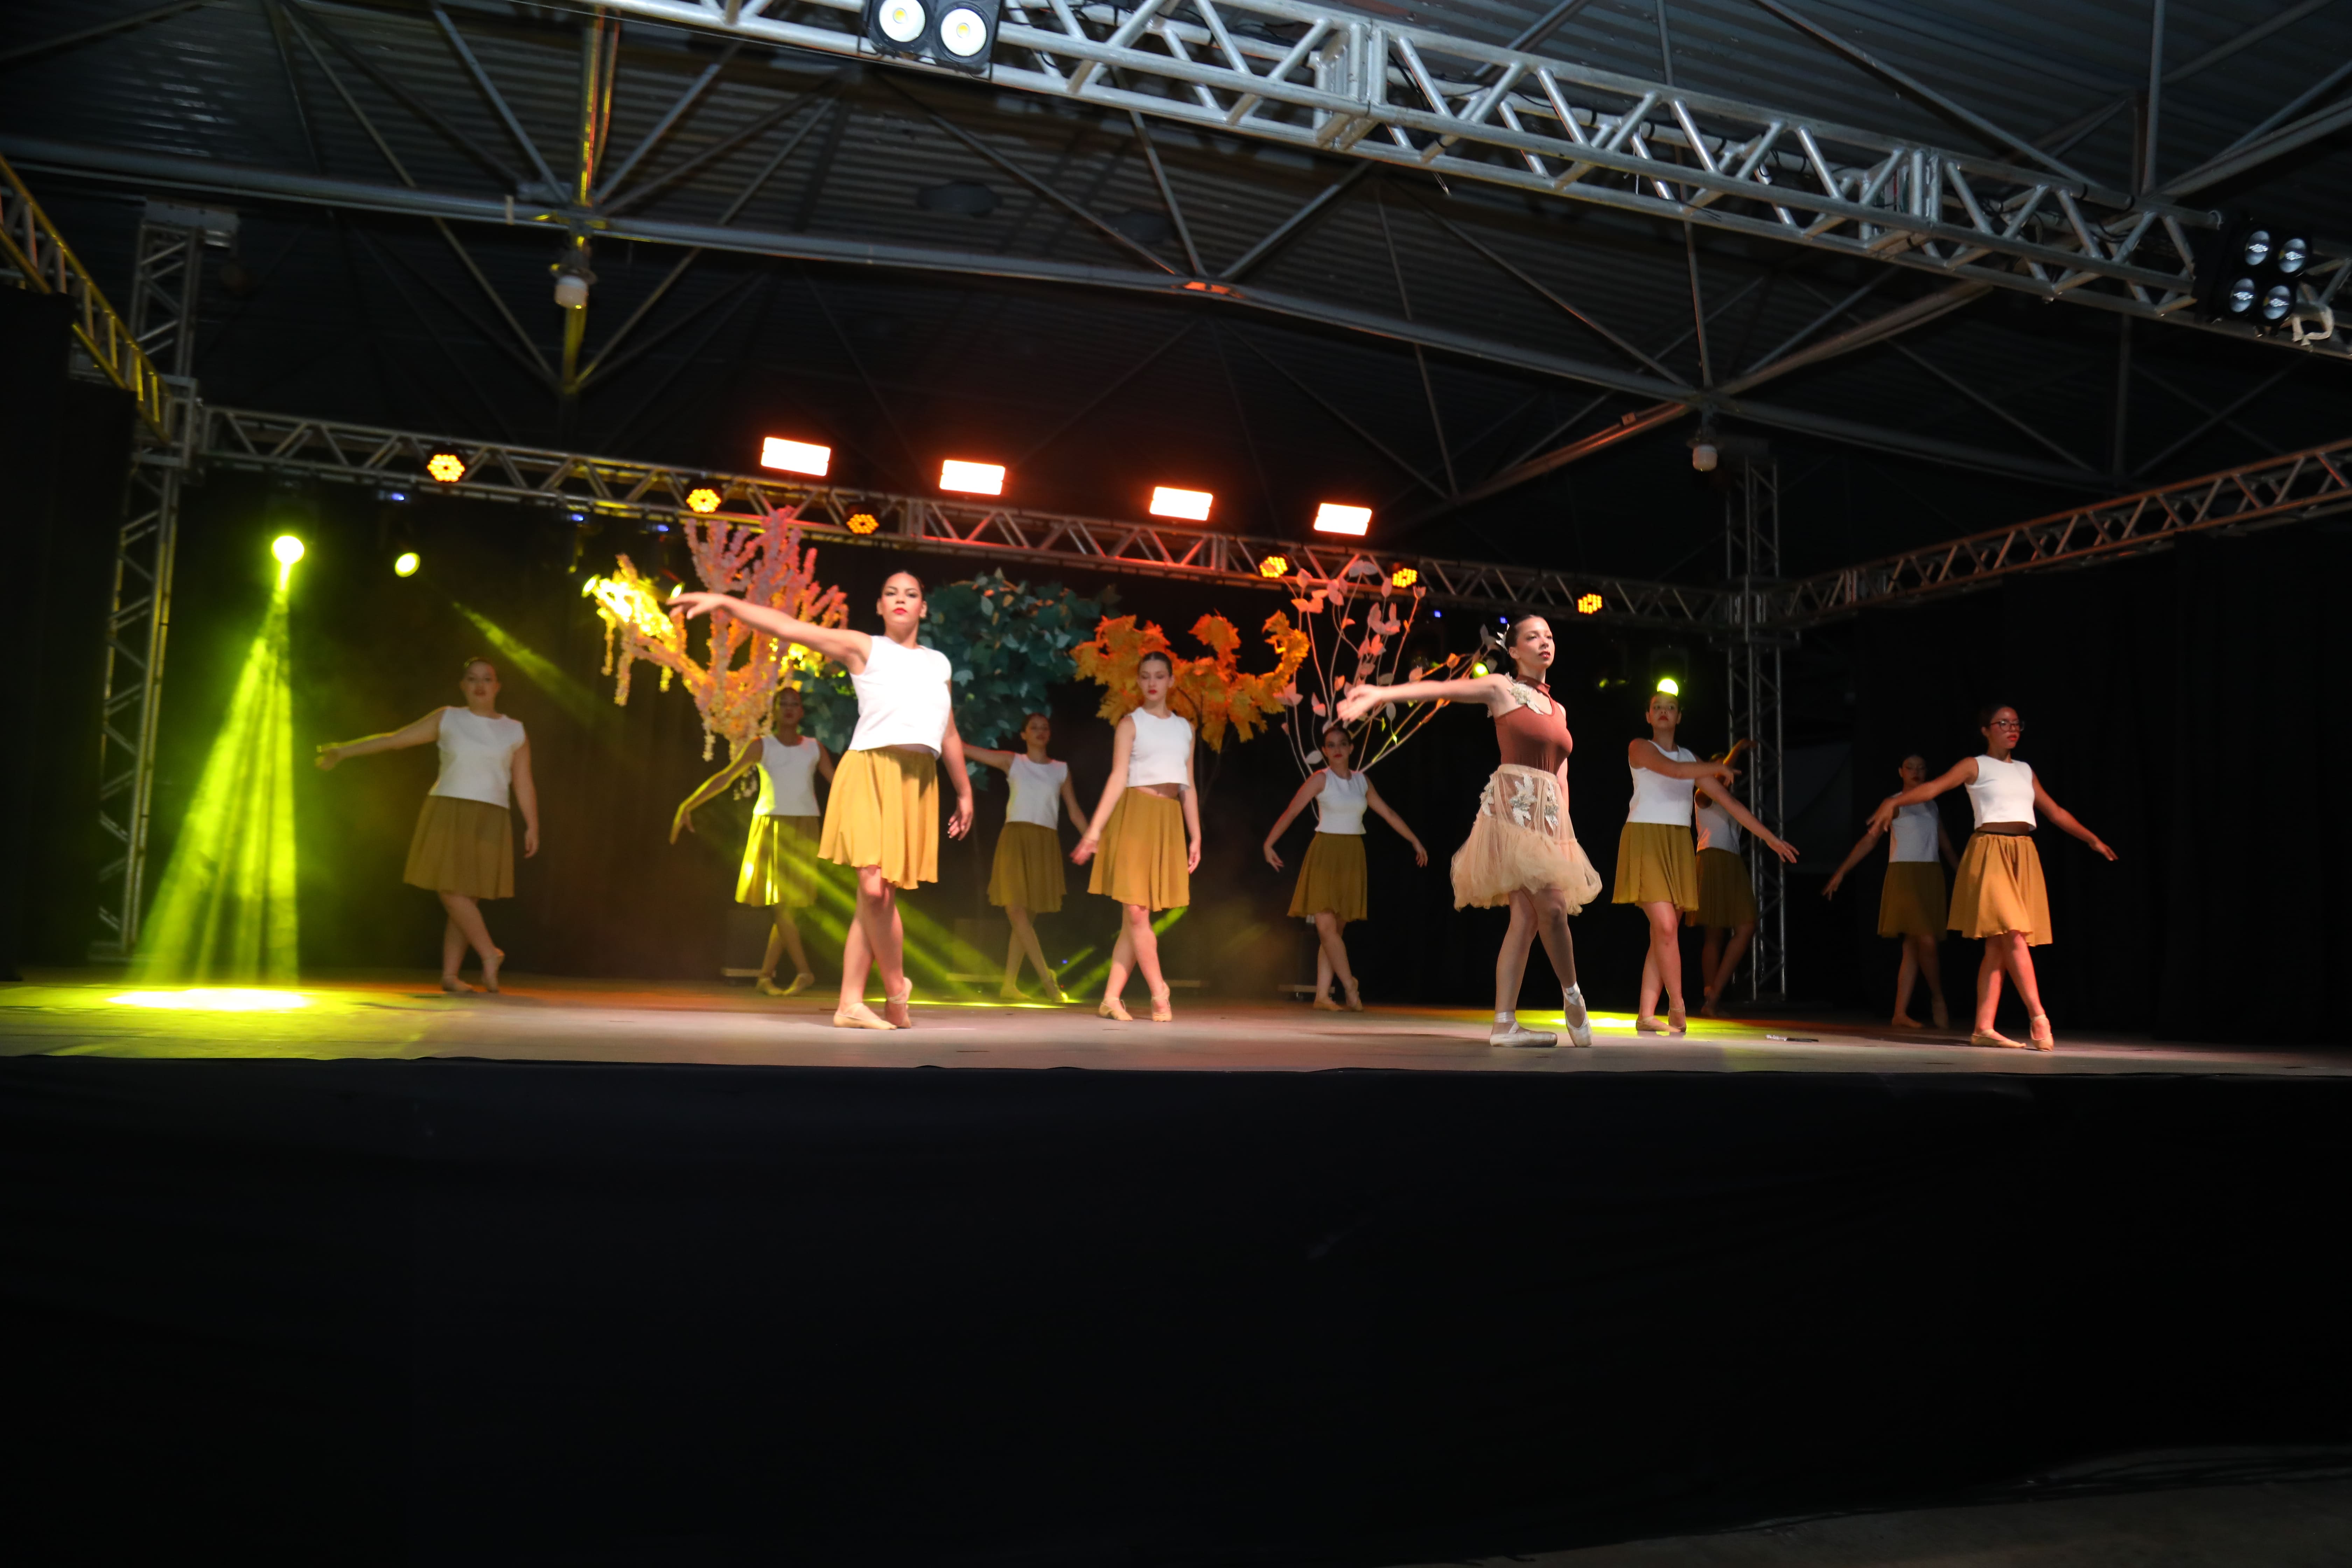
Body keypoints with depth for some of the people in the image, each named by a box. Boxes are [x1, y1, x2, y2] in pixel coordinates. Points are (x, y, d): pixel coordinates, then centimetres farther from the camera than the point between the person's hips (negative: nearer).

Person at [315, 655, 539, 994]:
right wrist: (343, 750, 7)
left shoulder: (515, 731, 8)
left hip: (489, 822, 0)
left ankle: (450, 975, 2)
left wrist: (532, 826, -1)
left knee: (468, 899, -2)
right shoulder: (447, 719, 7)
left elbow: (524, 784, 7)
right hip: (447, 814, 0)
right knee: (452, 891, -13)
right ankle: (489, 954, -2)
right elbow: (393, 739, 9)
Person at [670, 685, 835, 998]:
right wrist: (688, 805, -15)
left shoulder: (814, 748, 9)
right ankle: (803, 972, -6)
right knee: (780, 903, -9)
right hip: (771, 827, -2)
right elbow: (726, 778, -5)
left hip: (804, 829, 2)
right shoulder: (762, 746, 1)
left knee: (790, 904, 0)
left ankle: (766, 976, 8)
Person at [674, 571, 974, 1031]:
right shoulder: (864, 648, 8)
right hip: (871, 770, -4)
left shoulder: (939, 663, 19)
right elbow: (790, 628, -1)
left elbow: (949, 734, 24)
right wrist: (724, 602, -9)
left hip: (918, 783, 4)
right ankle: (897, 988, 2)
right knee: (874, 887, -17)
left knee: (881, 894, 1)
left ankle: (851, 1004, 5)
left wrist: (965, 793, 24)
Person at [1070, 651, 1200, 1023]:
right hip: (1136, 815, -4)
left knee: (1137, 915, 2)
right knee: (1136, 912, -8)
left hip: (1170, 823, 4)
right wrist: (1095, 829, -14)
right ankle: (1160, 995, 1)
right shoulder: (1131, 724, 3)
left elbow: (1189, 787, 16)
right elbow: (1118, 779, -5)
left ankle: (1111, 998, 6)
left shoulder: (1184, 727, 16)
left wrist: (1196, 837, 11)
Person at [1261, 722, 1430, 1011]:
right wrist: (1269, 844, -17)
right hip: (1325, 854, -4)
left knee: (1336, 929, 2)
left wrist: (1415, 841, 18)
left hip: (1352, 857, 4)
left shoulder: (1362, 781, 10)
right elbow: (1291, 812, -10)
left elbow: (1388, 814, 17)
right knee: (1326, 926, -12)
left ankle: (1322, 995, 3)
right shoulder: (1321, 779, -4)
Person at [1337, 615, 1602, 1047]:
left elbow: (1560, 778, 20)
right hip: (1513, 806, -7)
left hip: (1549, 814, 7)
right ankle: (1572, 996, 4)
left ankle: (1504, 1023, 0)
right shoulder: (1502, 689, 2)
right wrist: (1382, 694, -24)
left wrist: (1566, 829, 10)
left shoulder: (1558, 710, 21)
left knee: (1527, 917, 0)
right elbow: (1441, 689, -11)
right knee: (1552, 906, -16)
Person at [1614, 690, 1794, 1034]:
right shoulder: (1640, 747, 2)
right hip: (1645, 841, -5)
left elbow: (1729, 801, 16)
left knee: (1662, 935, 1)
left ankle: (1646, 1016, 4)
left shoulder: (1691, 759, 16)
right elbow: (1672, 769, -18)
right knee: (1666, 926, -16)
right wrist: (1719, 767, -3)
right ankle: (1677, 1007, -5)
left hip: (1679, 847, 5)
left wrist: (1770, 837, 13)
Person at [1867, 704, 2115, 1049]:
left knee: (1998, 946, 2)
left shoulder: (2025, 771, 20)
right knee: (2013, 936, -15)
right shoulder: (1975, 766, 3)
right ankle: (2038, 1019, -13)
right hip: (1991, 853, -6)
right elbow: (1933, 787, -11)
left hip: (2023, 857, 6)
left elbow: (2055, 812, 28)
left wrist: (2093, 839, 29)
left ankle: (1983, 1028, 2)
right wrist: (1893, 801, -27)